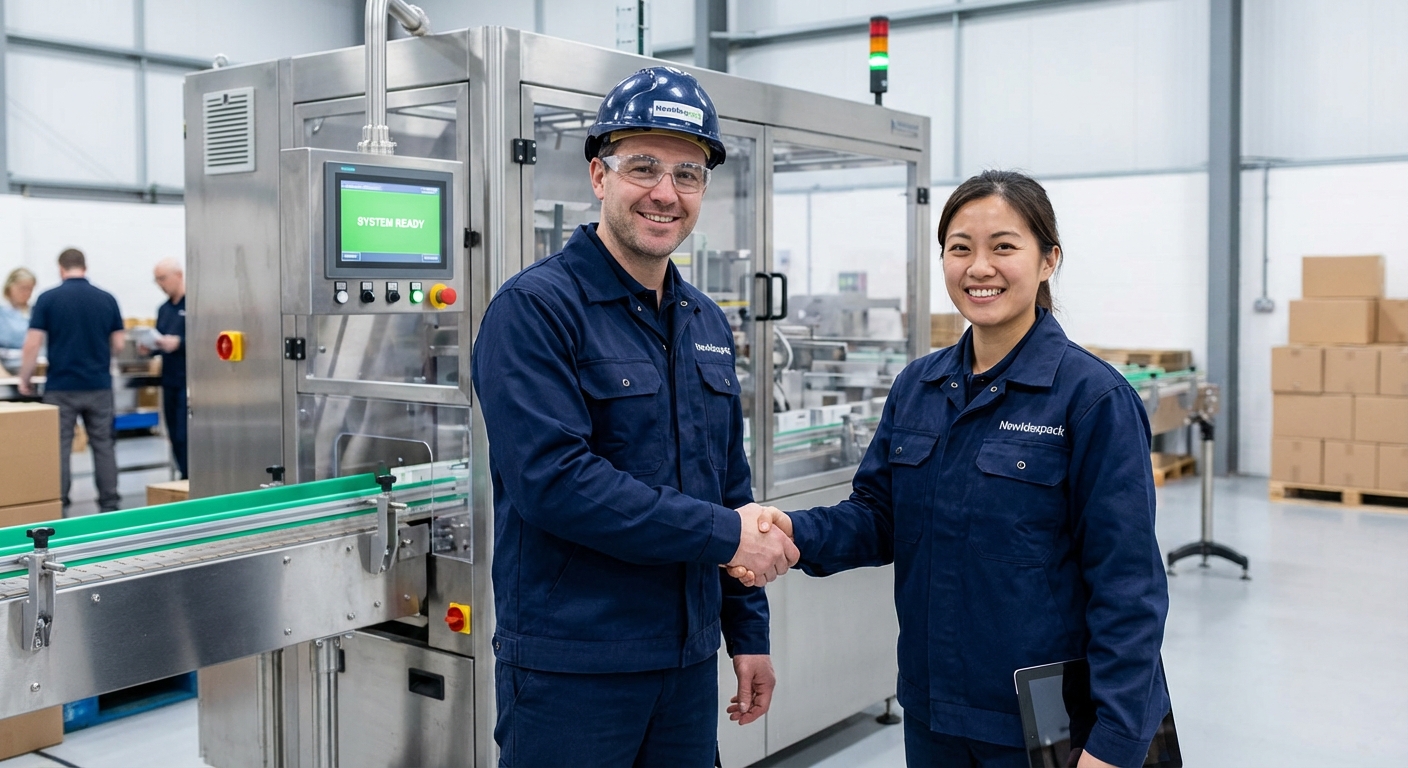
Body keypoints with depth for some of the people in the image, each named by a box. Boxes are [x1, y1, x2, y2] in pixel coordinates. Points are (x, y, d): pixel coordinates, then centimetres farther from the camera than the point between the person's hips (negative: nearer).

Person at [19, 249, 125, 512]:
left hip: (61, 387, -2)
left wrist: (24, 378, 5)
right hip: (99, 385, 2)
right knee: (103, 445, 8)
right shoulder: (107, 299, 2)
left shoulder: (48, 298, -5)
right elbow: (118, 344, 5)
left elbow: (33, 343, -8)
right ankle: (109, 505, 10)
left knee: (59, 448, 4)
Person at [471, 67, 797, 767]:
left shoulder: (707, 323, 11)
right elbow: (552, 479, -24)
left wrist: (748, 632, 13)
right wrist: (723, 534, -18)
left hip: (689, 660, 7)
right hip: (570, 667, -6)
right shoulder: (534, 308, -12)